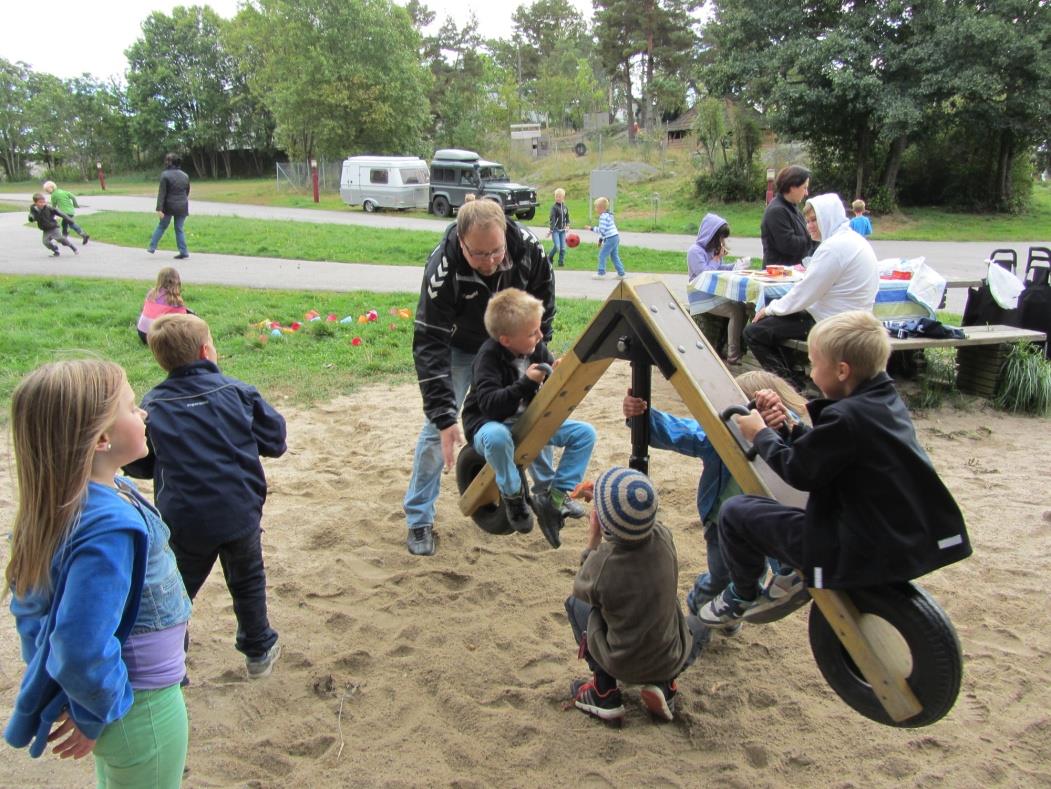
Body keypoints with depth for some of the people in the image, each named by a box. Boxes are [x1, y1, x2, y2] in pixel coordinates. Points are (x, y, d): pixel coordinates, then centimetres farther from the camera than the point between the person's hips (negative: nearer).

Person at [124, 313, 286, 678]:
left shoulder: (152, 404, -5)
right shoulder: (237, 391, -8)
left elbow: (138, 465, 2)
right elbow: (275, 440, -2)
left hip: (183, 521, 0)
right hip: (240, 514, 0)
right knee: (247, 583, 20)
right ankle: (259, 651, 33)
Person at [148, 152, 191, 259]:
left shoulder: (165, 175, -9)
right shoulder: (185, 175, 6)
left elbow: (161, 193, -13)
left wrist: (159, 209, -14)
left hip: (169, 206, -3)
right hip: (182, 207, 3)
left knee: (161, 227, 13)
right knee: (179, 229, 9)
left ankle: (152, 247, 15)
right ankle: (184, 252, 2)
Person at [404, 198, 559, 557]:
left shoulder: (528, 248, -30)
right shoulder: (442, 269, -39)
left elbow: (543, 300, -8)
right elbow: (429, 345, -36)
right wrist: (444, 415, -40)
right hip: (460, 349, -3)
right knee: (437, 428, -9)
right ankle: (419, 519, 6)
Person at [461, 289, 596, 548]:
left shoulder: (537, 348, -3)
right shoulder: (488, 356, -21)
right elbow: (489, 404, -32)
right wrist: (526, 383, -37)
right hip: (489, 426, -6)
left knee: (585, 433, -9)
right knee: (496, 437, -43)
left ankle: (554, 498, -10)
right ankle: (513, 497, -16)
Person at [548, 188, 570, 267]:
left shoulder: (565, 207, 8)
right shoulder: (554, 207, -9)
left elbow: (567, 217, 18)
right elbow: (552, 218, -16)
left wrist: (567, 225, 3)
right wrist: (550, 229, -23)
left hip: (562, 230, 5)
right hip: (555, 230, -5)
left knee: (563, 248, 2)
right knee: (557, 246, -14)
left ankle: (561, 261, 16)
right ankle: (550, 258, 10)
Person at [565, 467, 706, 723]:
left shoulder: (602, 561, -29)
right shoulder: (663, 537, -18)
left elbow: (581, 590, -5)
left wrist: (593, 541, -1)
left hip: (619, 665, -2)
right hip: (672, 661, 3)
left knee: (575, 603, 19)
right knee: (699, 628, 36)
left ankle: (604, 693, 14)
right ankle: (664, 684, 10)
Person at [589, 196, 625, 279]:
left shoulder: (603, 216, -15)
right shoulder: (609, 215, 17)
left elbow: (602, 230, -19)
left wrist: (592, 229, -9)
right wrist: (601, 238, 24)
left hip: (610, 239, -10)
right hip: (616, 237, 10)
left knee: (602, 255, -1)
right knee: (615, 256, 14)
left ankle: (601, 273, 3)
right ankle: (621, 273, 14)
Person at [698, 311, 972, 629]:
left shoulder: (845, 417, -24)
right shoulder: (885, 399, 4)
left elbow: (797, 471, -14)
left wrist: (760, 434, 1)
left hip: (865, 552, -10)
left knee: (735, 512, -4)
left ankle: (742, 594, 20)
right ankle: (793, 575, 43)